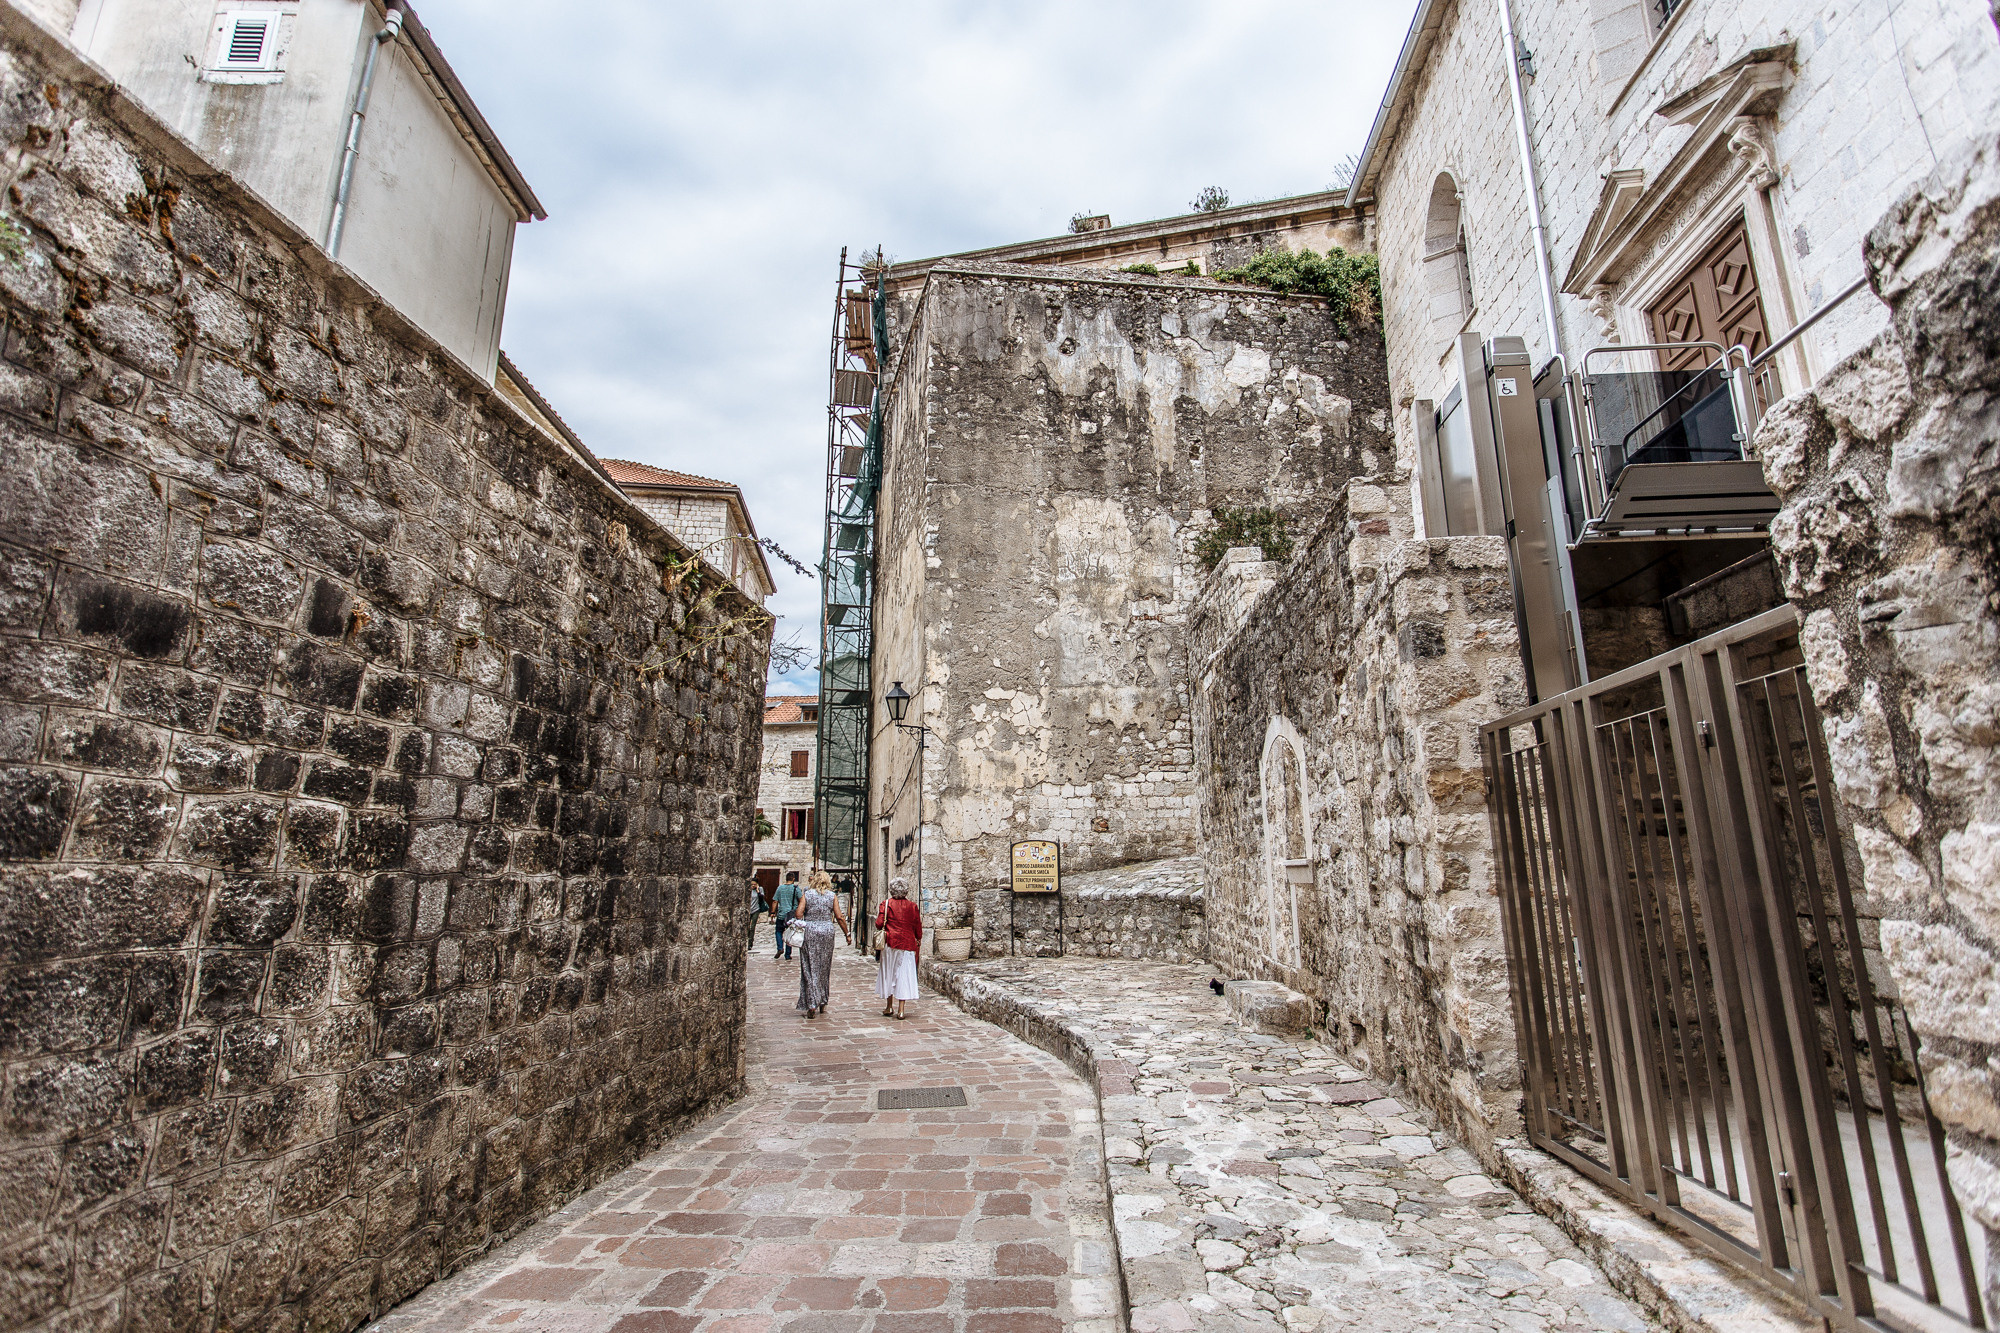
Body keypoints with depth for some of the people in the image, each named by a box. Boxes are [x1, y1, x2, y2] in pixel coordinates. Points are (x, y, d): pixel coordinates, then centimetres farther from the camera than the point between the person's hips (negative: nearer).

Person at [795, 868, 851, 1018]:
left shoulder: (807, 895, 1)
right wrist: (847, 934, 6)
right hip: (827, 932, 1)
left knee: (810, 968, 2)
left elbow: (799, 913, -10)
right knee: (824, 968, 13)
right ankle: (822, 1003, 21)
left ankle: (812, 1004, -5)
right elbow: (839, 917, -1)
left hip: (809, 932, -1)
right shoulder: (832, 896, 3)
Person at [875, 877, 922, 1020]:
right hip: (907, 943, 0)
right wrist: (919, 939, 21)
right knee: (904, 975, 2)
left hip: (890, 943, 0)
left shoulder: (886, 905, -3)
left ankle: (889, 1007, 21)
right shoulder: (912, 906, 0)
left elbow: (879, 924, -7)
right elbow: (917, 927, 5)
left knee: (888, 973, 14)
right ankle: (900, 1010, -1)